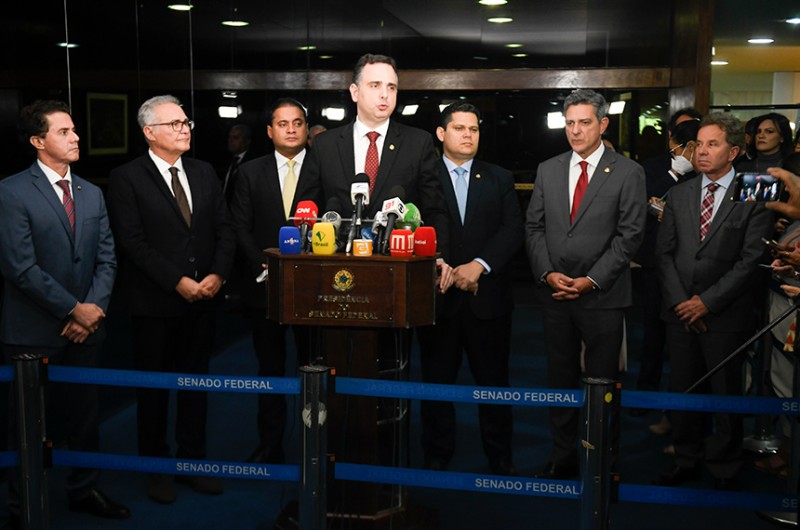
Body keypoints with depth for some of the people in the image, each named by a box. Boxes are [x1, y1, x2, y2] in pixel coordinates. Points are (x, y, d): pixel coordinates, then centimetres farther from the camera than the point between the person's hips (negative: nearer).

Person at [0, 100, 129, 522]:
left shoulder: (91, 194, 10)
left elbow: (106, 260, 8)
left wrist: (94, 308, -7)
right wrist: (75, 309, -15)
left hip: (86, 327, 5)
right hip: (34, 333, -5)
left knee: (84, 416, 15)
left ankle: (83, 490, 32)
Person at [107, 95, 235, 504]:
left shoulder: (204, 173, 10)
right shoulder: (127, 178, -6)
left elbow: (224, 229, 7)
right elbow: (133, 242, -13)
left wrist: (217, 274, -9)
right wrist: (178, 282, -17)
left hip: (201, 300, 4)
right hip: (154, 302, -4)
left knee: (196, 382, 12)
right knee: (154, 387, 8)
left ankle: (193, 461, 25)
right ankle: (157, 469, 23)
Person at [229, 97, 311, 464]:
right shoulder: (251, 172, 6)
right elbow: (241, 227, 3)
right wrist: (263, 265, -10)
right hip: (266, 283, 2)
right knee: (270, 367, 11)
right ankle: (270, 444, 22)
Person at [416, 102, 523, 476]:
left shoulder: (500, 179, 10)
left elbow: (513, 231, 0)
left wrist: (479, 265, -14)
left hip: (488, 296, 1)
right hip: (438, 296, -1)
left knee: (493, 381, 8)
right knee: (437, 382, 8)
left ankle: (500, 460, 21)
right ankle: (436, 459, 21)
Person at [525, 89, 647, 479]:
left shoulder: (628, 173, -2)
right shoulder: (548, 170, 10)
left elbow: (629, 235, -7)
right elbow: (534, 227, 8)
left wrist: (590, 280, -14)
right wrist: (547, 273, -6)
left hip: (603, 296, -3)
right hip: (555, 293, 4)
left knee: (601, 382, 5)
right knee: (560, 378, 11)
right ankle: (563, 457, 22)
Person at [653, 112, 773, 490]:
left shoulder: (753, 197, -5)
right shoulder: (679, 194, 8)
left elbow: (750, 260, -10)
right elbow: (664, 252, 6)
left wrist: (707, 301, -12)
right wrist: (680, 301, -5)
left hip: (725, 315, -4)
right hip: (680, 312, 4)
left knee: (725, 395, 6)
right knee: (682, 390, 11)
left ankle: (724, 470, 21)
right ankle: (686, 462, 26)